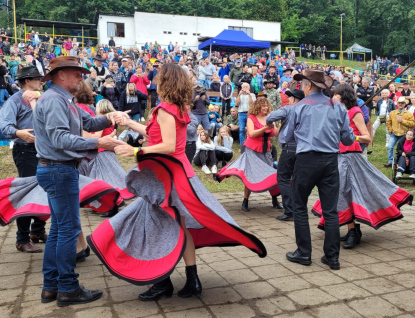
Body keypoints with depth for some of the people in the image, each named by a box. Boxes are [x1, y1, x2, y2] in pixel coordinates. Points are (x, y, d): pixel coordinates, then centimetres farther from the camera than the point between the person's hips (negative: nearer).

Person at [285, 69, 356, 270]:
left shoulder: (300, 107, -1)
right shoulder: (337, 107, 5)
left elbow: (289, 137, 7)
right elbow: (348, 139, 7)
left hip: (307, 160, -3)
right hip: (330, 161, 3)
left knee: (300, 207, 10)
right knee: (330, 210, 7)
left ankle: (303, 253, 14)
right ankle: (332, 257, 12)